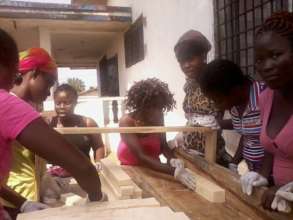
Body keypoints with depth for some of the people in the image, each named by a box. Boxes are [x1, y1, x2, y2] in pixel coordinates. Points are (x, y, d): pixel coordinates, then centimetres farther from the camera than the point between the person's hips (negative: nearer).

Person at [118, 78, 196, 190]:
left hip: (153, 168, 4)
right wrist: (173, 171, -46)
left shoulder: (158, 117, -9)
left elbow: (163, 145, 1)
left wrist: (171, 159, -22)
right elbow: (141, 157, -34)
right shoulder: (127, 121, -24)